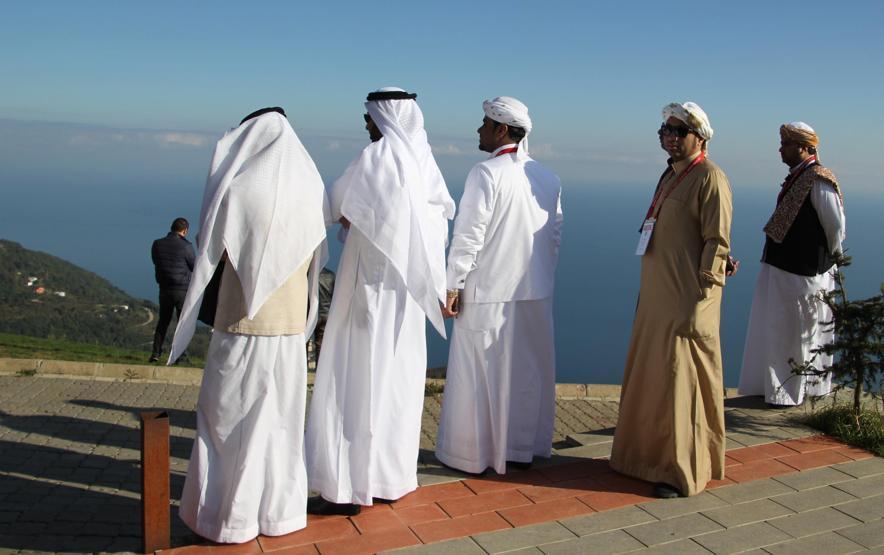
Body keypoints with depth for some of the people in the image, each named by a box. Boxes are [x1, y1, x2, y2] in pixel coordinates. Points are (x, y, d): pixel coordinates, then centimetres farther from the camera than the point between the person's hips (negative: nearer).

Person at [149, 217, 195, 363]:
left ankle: (156, 353, 14)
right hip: (183, 289, -4)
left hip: (164, 289, 4)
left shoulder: (157, 244, -2)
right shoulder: (186, 246, -15)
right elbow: (194, 267, -3)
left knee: (163, 321, 18)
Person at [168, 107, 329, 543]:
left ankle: (231, 517, 17)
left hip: (241, 326, -4)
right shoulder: (312, 192, 1)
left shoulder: (237, 191, -14)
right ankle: (279, 510, 24)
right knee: (282, 418, 16)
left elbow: (208, 247, 0)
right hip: (291, 326, 5)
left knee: (229, 419, 9)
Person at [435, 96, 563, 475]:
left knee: (479, 373, 4)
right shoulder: (548, 179, 6)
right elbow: (555, 235, 10)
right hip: (536, 294, 6)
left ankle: (472, 454, 13)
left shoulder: (487, 173, -12)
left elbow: (469, 234, -15)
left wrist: (453, 285, -9)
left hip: (488, 294, -6)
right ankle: (522, 448, 25)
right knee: (527, 373, 14)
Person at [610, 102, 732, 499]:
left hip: (686, 302, -9)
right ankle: (648, 455, 29)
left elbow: (717, 244, -16)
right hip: (655, 298, 9)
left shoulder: (710, 178, -11)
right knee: (647, 380, 15)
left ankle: (682, 472, 10)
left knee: (681, 381, -2)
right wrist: (644, 294, 17)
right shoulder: (670, 176, 16)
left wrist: (699, 303, -21)